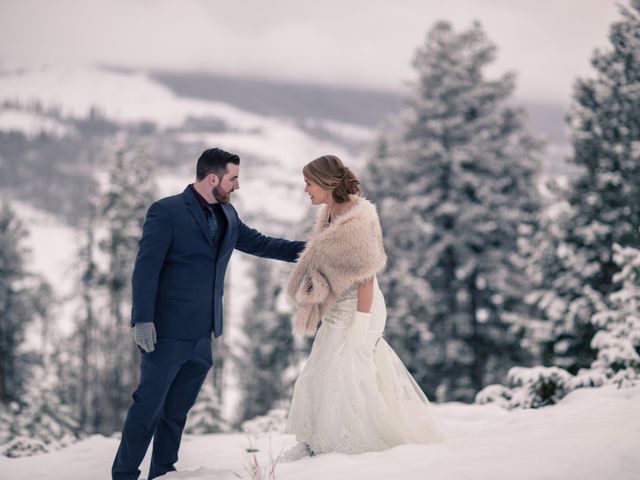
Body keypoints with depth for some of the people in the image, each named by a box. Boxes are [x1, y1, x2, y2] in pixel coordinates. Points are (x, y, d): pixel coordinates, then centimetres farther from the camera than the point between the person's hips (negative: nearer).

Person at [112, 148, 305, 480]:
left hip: (202, 334, 7)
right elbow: (146, 268, -13)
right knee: (149, 405, -1)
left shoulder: (227, 215, 12)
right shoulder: (166, 212, -9)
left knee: (177, 409, 12)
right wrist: (142, 319, -19)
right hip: (168, 331, -7)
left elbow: (257, 243, 21)